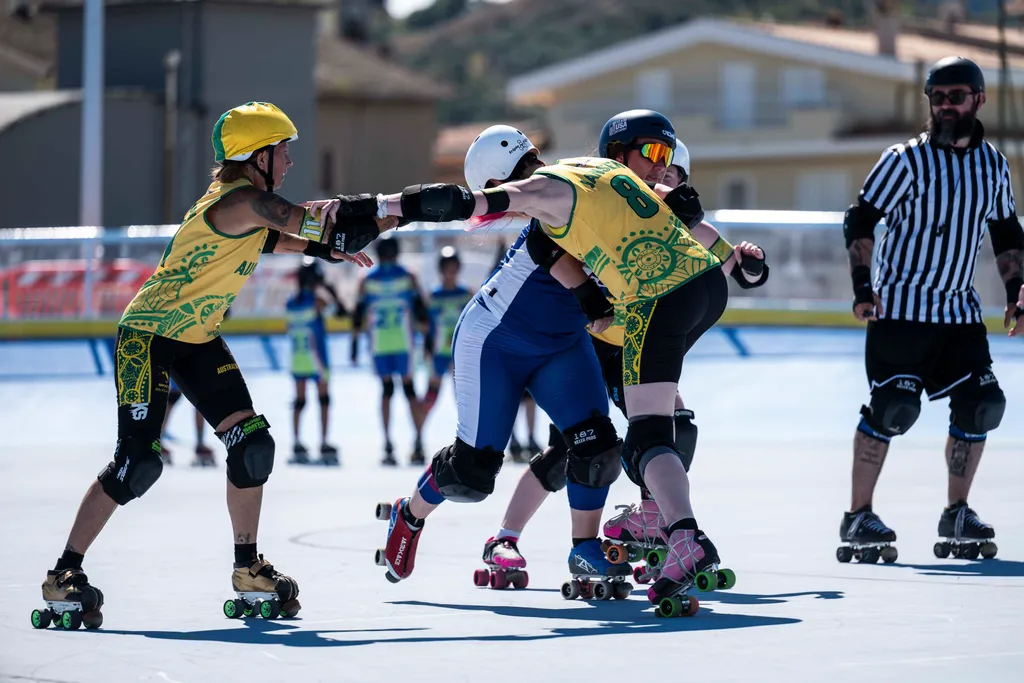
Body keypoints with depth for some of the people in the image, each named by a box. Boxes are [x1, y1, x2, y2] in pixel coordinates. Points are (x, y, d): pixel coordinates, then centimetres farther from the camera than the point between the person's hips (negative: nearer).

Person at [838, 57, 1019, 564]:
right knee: (891, 407, -12)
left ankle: (956, 516, 12)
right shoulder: (907, 160, -8)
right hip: (901, 308, -5)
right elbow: (860, 221, -7)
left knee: (979, 405, -2)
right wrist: (863, 286, -16)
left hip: (959, 310, 5)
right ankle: (858, 518, -5)